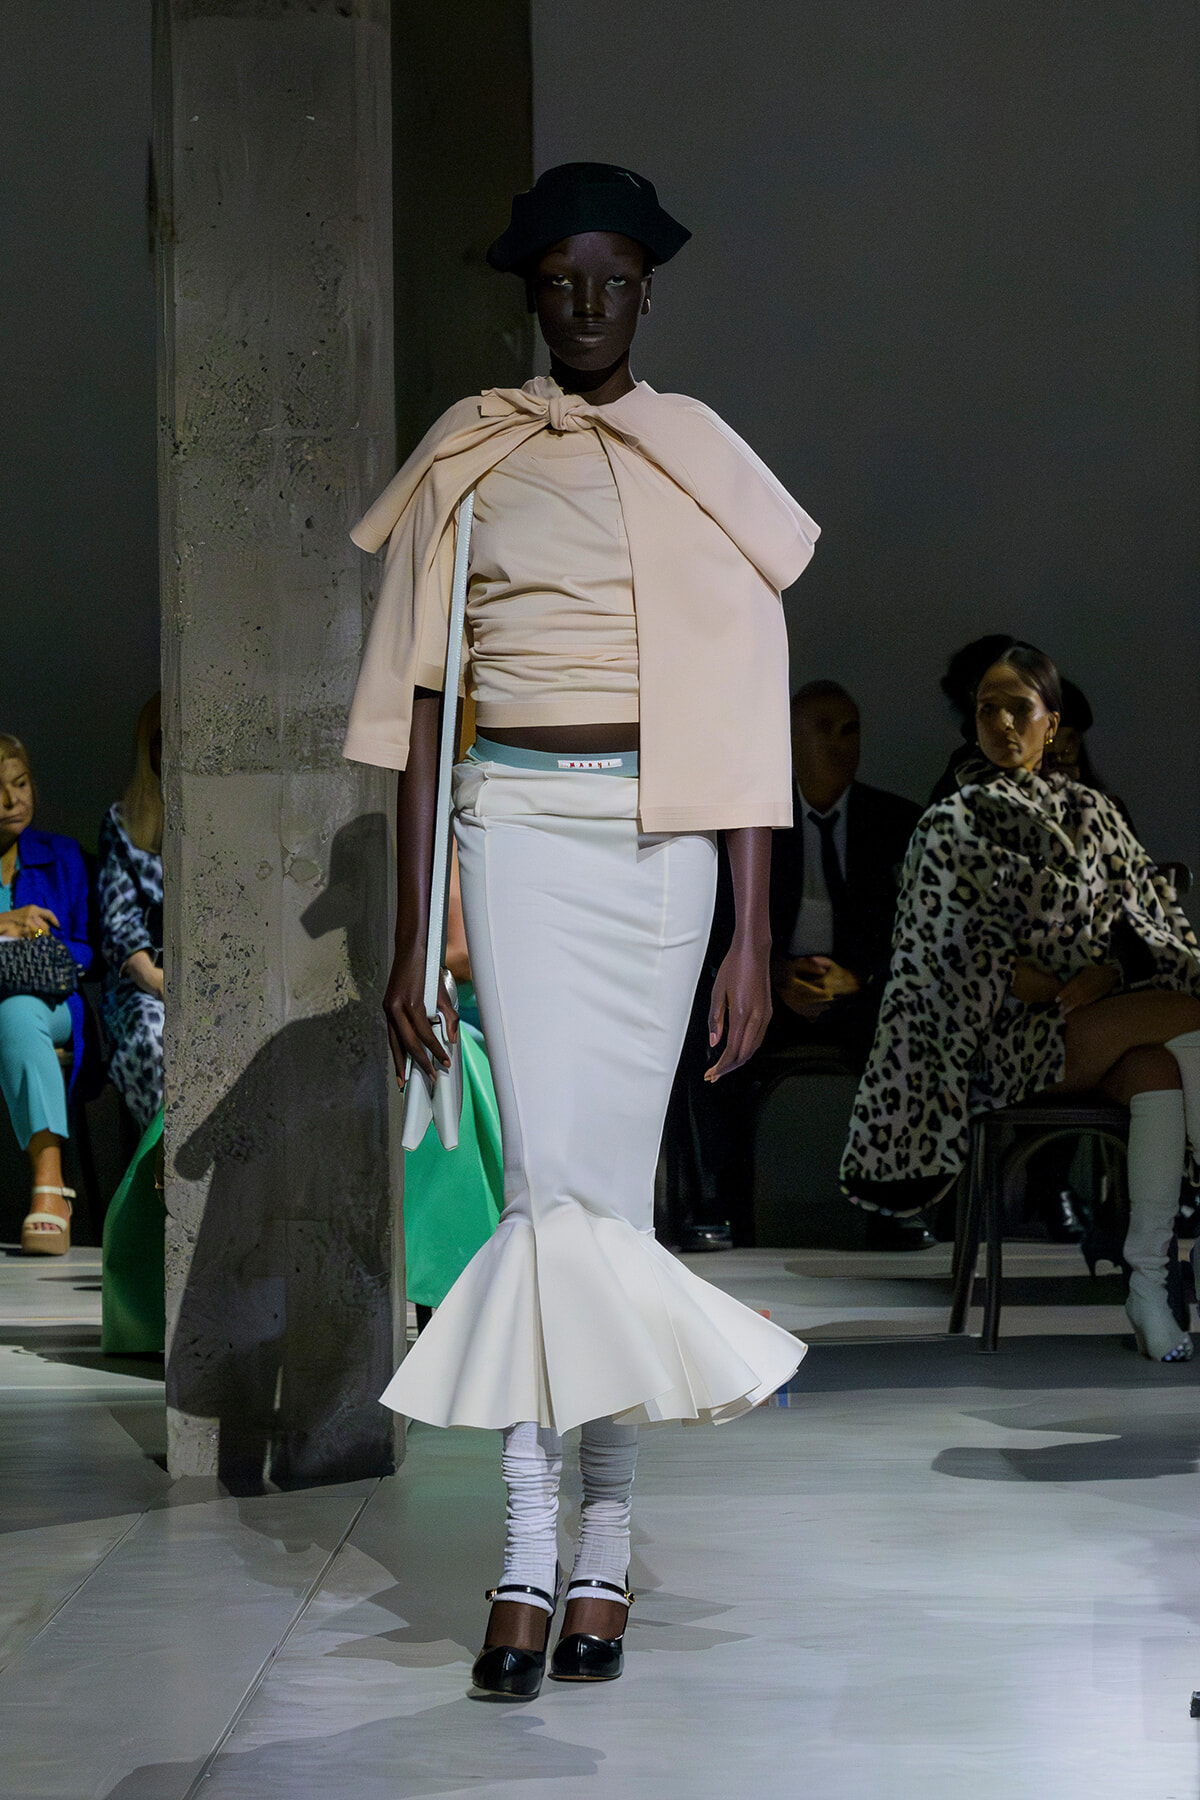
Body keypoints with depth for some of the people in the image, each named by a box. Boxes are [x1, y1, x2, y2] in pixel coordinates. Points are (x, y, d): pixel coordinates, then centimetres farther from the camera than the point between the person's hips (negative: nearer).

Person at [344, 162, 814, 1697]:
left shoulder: (706, 463, 7)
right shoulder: (468, 459, 7)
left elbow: (747, 717, 5)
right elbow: (421, 704, 6)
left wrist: (754, 939, -1)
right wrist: (409, 939, 2)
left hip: (663, 836, 1)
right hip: (518, 825, -1)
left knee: (608, 1172, 0)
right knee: (553, 1173, -11)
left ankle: (578, 1550, 7)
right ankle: (540, 1551, -10)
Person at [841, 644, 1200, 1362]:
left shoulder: (1091, 813, 18)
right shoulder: (953, 826, 10)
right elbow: (941, 950, 2)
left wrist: (1107, 971, -11)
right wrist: (1018, 976, -14)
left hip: (1104, 1014, 3)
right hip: (1010, 1035, -3)